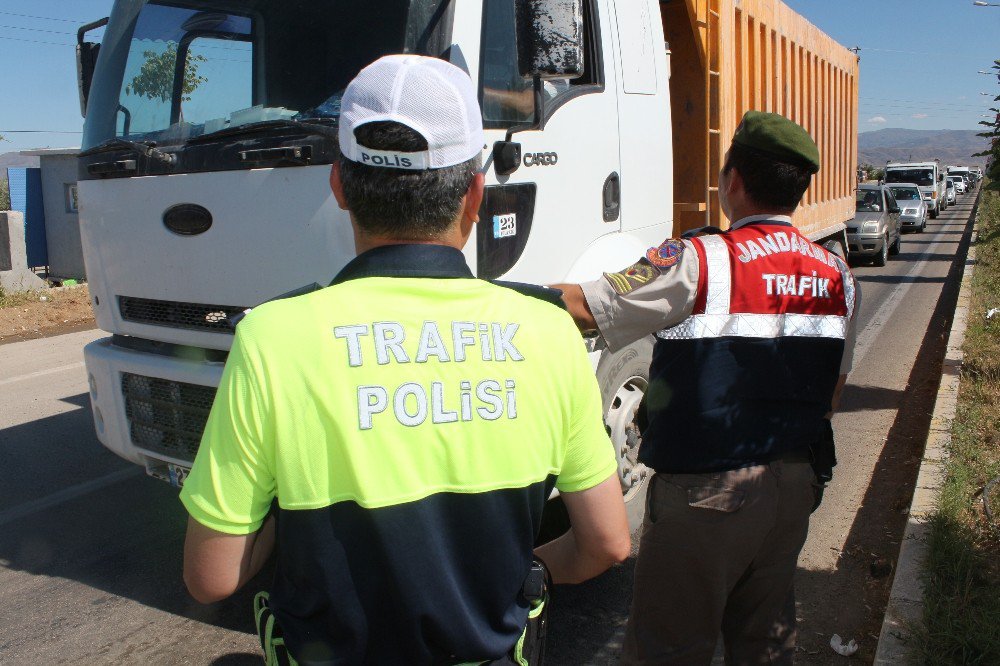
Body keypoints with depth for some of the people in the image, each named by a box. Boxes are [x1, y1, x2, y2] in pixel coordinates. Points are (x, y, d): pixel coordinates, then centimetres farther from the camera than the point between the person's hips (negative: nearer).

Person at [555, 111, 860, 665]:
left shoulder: (699, 263, -19)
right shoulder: (837, 277, 3)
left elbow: (584, 308, -18)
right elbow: (832, 390, 12)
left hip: (705, 495, -6)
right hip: (795, 484, 7)